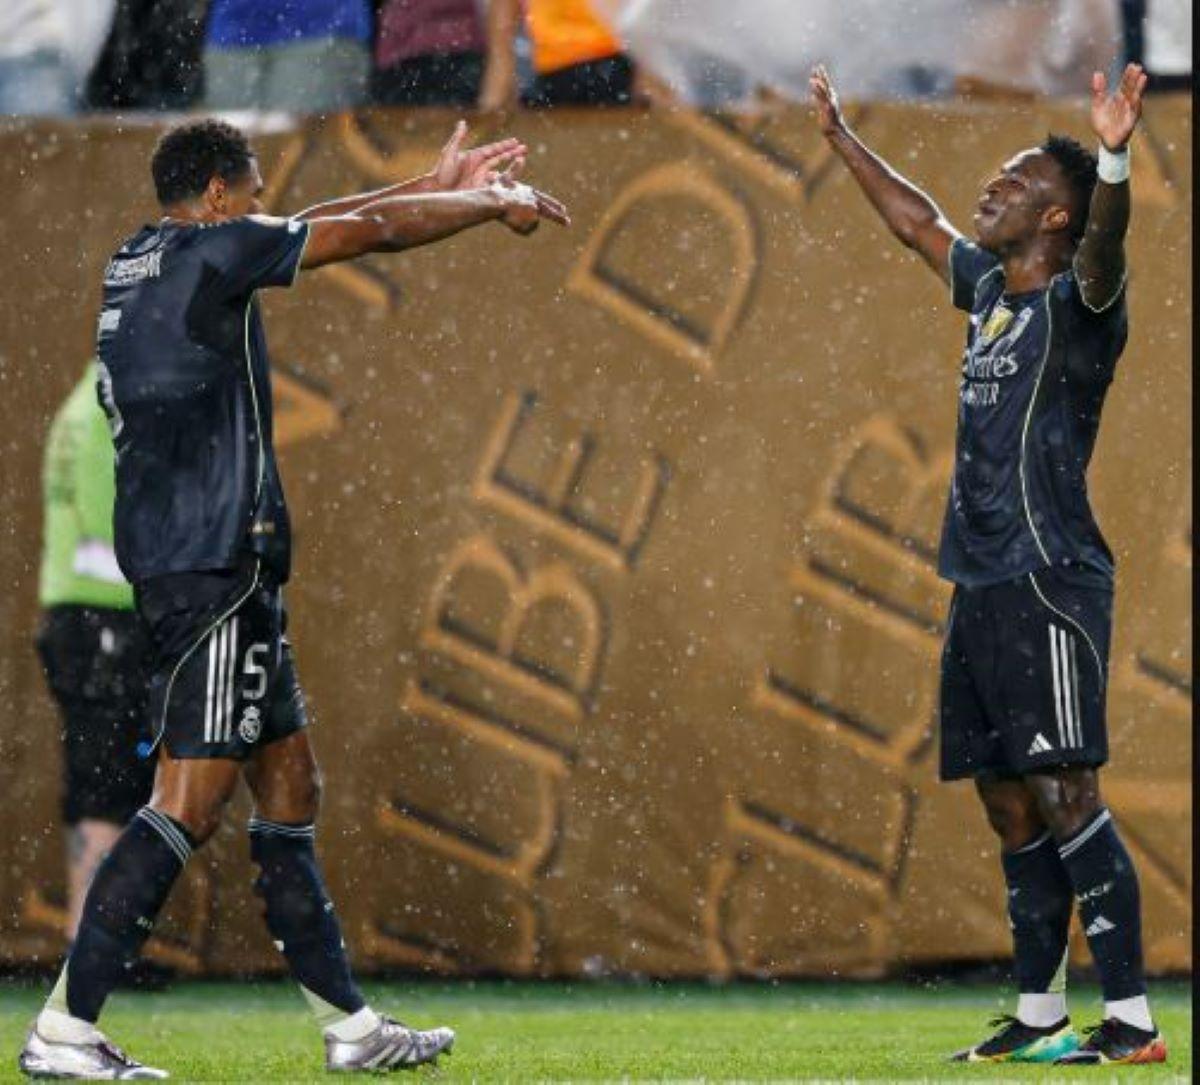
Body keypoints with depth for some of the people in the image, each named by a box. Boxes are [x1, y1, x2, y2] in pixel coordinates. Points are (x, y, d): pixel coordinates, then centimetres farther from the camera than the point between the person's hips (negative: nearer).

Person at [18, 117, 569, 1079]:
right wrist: (497, 205, 13)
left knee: (289, 782, 14)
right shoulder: (208, 251, -10)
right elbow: (371, 231, -2)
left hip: (171, 562, 10)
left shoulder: (139, 261, 16)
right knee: (190, 803, -12)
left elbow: (320, 228, 27)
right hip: (214, 563, -10)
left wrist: (438, 182, 33)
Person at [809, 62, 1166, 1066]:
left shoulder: (1074, 305, -7)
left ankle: (1133, 1018, -16)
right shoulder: (990, 289, 17)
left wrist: (1114, 161, -48)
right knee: (1009, 804, 10)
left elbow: (1103, 247, -29)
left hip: (1049, 583, -9)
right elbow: (915, 220, 34)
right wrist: (842, 139, 42)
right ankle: (1040, 1013, 16)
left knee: (1062, 791, -14)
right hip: (982, 587, 9)